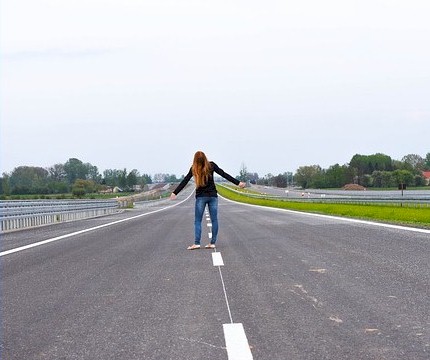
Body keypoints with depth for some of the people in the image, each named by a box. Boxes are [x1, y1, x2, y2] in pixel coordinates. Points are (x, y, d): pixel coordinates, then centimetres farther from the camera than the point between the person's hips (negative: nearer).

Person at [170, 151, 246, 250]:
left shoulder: (194, 169, -8)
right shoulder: (211, 165, -4)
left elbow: (184, 181, -7)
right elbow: (224, 174, -1)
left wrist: (175, 193, -4)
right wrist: (238, 183, 3)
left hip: (201, 197, -2)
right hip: (213, 196, 2)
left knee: (197, 221, 2)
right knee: (214, 220, 7)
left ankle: (196, 243, -8)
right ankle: (213, 243, 5)